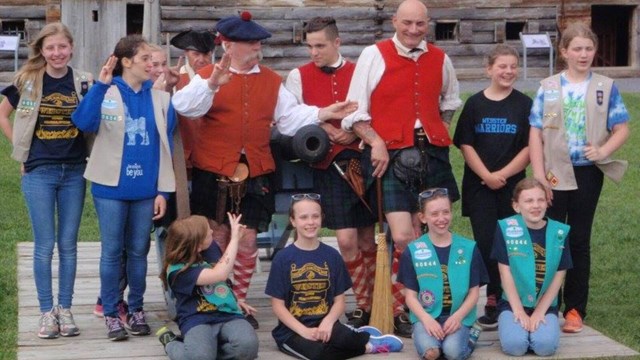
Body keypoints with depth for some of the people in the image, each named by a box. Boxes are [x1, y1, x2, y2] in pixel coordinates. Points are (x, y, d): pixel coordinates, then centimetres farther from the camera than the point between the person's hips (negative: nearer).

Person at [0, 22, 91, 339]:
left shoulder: (84, 82, 0)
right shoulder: (27, 81, -3)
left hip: (74, 171, 1)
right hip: (39, 171, -1)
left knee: (68, 244, 6)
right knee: (45, 245, 1)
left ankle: (64, 309, 16)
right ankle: (46, 311, 11)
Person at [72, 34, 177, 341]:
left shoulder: (160, 98, 4)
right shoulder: (106, 94, -3)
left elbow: (166, 146, 5)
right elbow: (83, 122, -21)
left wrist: (163, 191, 1)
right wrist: (100, 85, -28)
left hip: (145, 189, 2)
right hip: (111, 187, -2)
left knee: (138, 251, 11)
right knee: (112, 251, 4)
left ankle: (136, 310, 23)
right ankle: (111, 314, 12)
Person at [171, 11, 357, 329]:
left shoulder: (271, 81, 10)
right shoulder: (208, 76, -4)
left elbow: (290, 117, 10)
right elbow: (183, 106, -21)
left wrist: (323, 114, -4)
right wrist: (212, 83, -37)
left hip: (255, 174, 3)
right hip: (212, 173, -3)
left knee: (247, 240, 4)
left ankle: (239, 303, 19)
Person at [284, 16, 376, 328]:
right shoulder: (299, 76, 5)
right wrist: (323, 128, -11)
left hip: (361, 160, 1)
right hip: (328, 165, -1)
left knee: (367, 238, 7)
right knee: (347, 240, -9)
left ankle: (370, 302, 19)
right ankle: (364, 304, 2)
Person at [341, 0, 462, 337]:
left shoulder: (440, 59, 11)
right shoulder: (374, 55, -2)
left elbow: (450, 102, 29)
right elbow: (356, 110, -3)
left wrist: (440, 132, 15)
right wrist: (376, 143, -14)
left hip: (433, 155, 4)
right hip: (391, 157, -4)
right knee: (403, 237, -12)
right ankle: (400, 311, 2)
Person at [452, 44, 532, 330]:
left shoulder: (524, 105, 2)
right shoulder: (475, 104, 4)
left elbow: (529, 147, -1)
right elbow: (466, 145, 1)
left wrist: (503, 174, -10)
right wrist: (486, 175, -11)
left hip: (513, 185, 0)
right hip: (479, 185, 0)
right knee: (485, 242, -4)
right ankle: (493, 301, 1)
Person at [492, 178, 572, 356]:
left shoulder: (560, 232, 0)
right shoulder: (506, 228, -5)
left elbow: (558, 276, 1)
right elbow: (505, 272, -6)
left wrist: (540, 312, -7)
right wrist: (519, 311, -11)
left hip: (546, 305, 1)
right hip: (513, 303, -1)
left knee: (545, 345, -25)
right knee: (514, 345, -25)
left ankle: (538, 324, 8)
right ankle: (517, 326, 8)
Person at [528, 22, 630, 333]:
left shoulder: (606, 87, 1)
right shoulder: (548, 88, 1)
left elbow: (622, 129, 2)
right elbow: (535, 133, -1)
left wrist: (603, 151, -17)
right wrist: (539, 175, -9)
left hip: (588, 173, 0)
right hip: (554, 174, 0)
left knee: (579, 241, 6)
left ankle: (575, 309, 12)